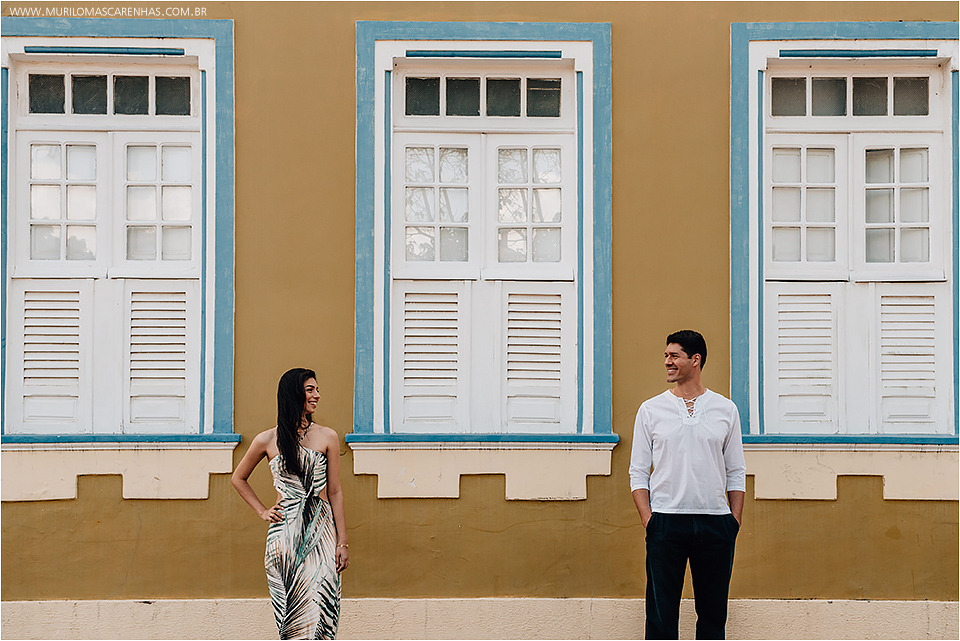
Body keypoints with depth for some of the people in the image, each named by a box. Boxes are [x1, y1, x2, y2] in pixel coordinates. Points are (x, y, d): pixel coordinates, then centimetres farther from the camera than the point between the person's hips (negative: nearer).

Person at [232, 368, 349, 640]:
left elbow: (335, 492, 5)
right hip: (285, 533, 0)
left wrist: (342, 542, 1)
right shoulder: (267, 440, 4)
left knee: (317, 609, -9)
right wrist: (262, 512, 10)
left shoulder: (327, 437, 5)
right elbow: (238, 478, 20)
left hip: (321, 529, 0)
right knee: (292, 611, -1)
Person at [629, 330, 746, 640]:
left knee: (713, 614, 6)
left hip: (716, 523, 1)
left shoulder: (726, 410, 8)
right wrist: (648, 520, -7)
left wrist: (735, 521, 1)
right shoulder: (651, 410, 6)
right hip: (666, 523, -1)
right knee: (662, 614, 0)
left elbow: (736, 472, 11)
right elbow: (638, 472, 5)